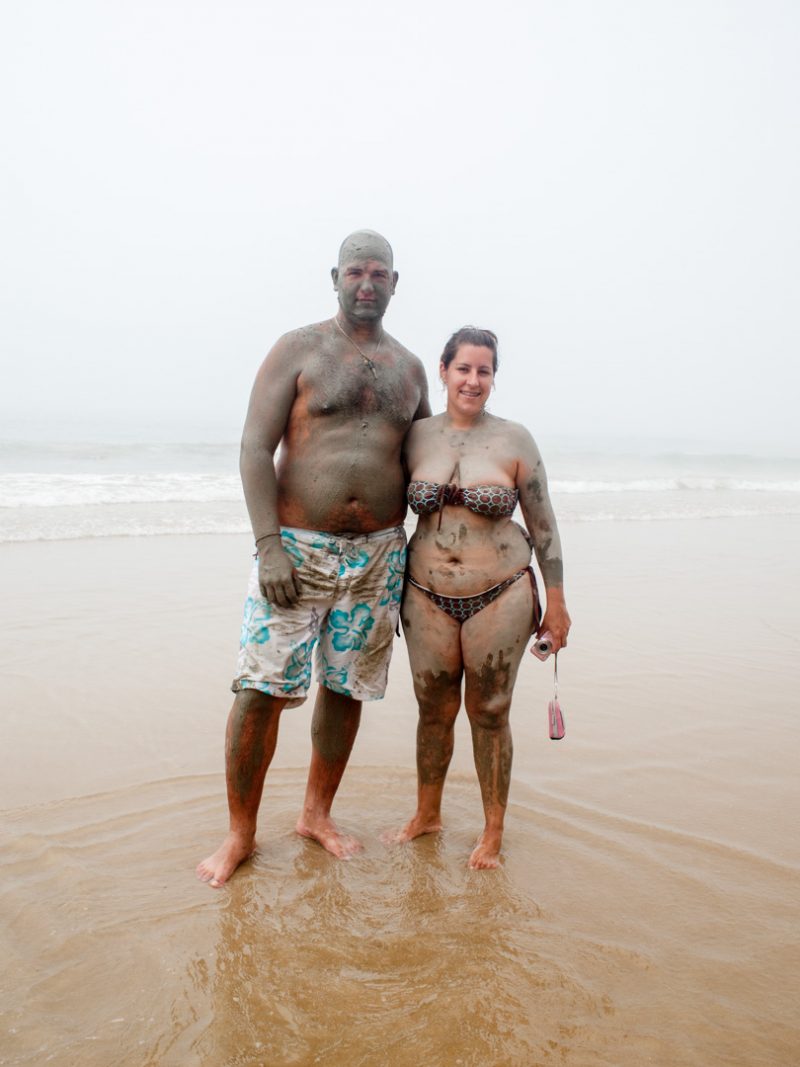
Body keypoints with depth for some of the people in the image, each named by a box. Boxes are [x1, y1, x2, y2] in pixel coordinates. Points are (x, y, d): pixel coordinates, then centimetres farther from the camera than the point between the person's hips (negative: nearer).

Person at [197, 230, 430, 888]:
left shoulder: (409, 367, 13)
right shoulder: (298, 350, 1)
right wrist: (268, 545, -15)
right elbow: (256, 448, -6)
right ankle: (241, 834, 13)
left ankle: (317, 815, 30)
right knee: (261, 690, -5)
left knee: (346, 687, 11)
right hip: (297, 548, -4)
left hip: (378, 554, 4)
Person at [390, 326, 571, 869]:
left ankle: (493, 833, 26)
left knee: (489, 714, 8)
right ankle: (426, 815, 36)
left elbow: (543, 525, 0)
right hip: (428, 597, 2)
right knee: (434, 710, 14)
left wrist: (557, 603, 0)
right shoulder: (417, 436, 2)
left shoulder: (514, 439, -4)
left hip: (499, 598, -2)